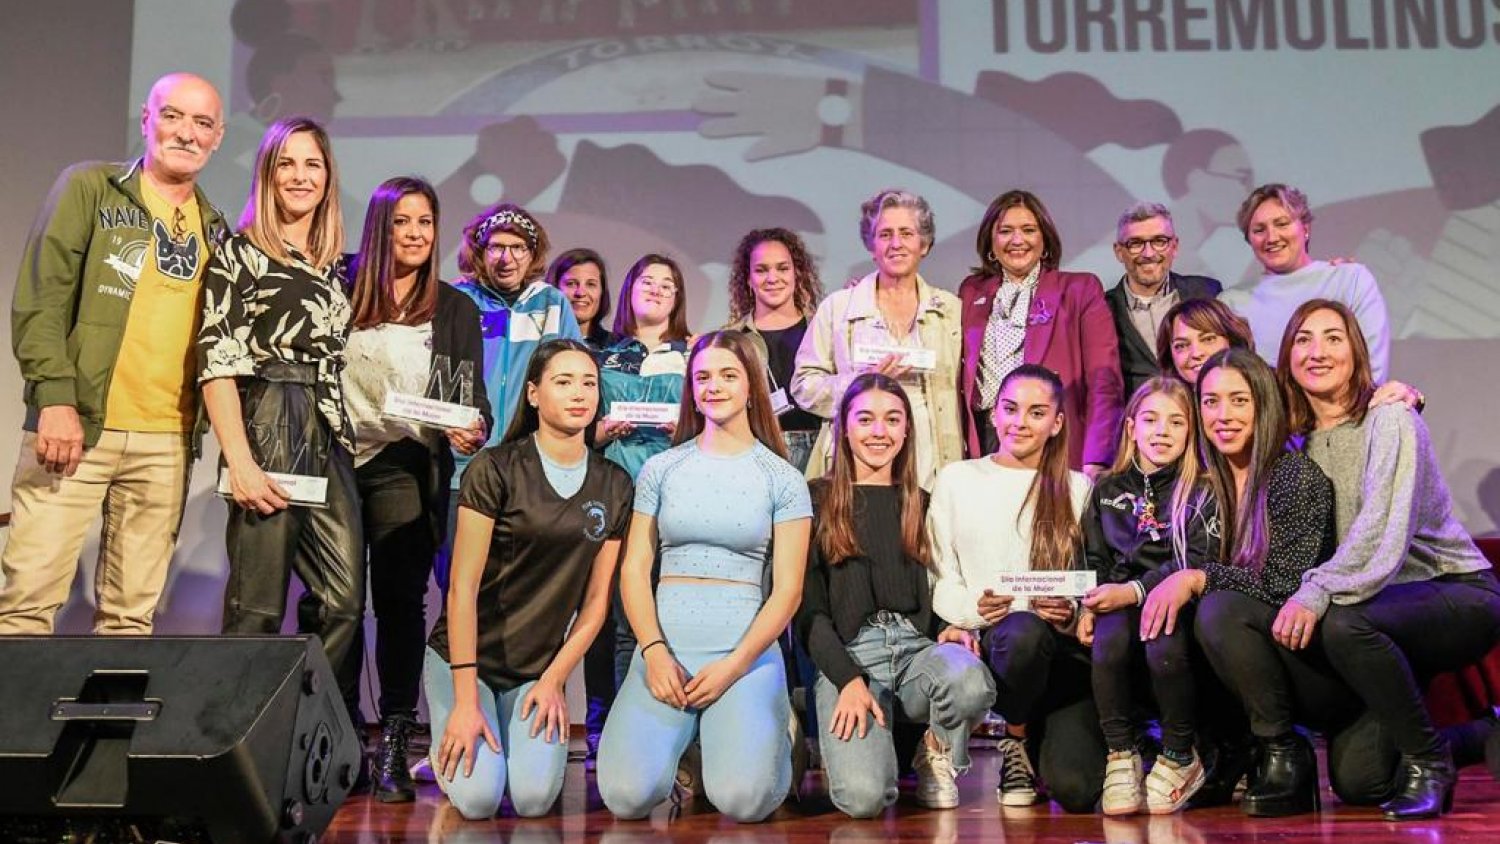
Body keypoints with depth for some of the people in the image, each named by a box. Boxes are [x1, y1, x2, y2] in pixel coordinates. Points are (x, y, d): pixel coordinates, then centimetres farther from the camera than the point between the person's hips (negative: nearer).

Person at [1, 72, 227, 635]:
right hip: (76, 423, -3)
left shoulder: (214, 229, 16)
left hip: (168, 441, 4)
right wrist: (56, 396, -14)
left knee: (132, 613, 6)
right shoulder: (89, 189, 4)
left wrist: (201, 428, 7)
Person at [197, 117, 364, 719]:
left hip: (330, 438, 6)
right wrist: (239, 462, -17)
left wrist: (345, 437, 11)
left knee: (345, 600, -1)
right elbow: (218, 362, -8)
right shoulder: (239, 255, 0)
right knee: (258, 607, -4)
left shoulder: (334, 268, 18)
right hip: (267, 432, -6)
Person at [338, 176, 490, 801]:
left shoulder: (455, 310, 7)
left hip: (406, 468, -1)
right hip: (337, 462, 1)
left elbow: (475, 397, 6)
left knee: (400, 599, -4)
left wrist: (473, 434, -13)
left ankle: (393, 745, 1)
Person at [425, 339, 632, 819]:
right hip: (465, 658, -3)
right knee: (478, 799, -18)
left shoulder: (614, 486, 2)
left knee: (535, 799, -16)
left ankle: (529, 737, 17)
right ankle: (452, 742, 15)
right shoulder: (495, 469, -11)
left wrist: (554, 680, -3)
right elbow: (462, 587, -14)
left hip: (540, 668, 3)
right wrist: (465, 699, -17)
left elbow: (596, 600, 5)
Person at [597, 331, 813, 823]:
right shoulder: (660, 469, 10)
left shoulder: (783, 479, 4)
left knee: (743, 798, -24)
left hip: (747, 651, -1)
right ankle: (686, 736, 14)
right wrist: (654, 651, -10)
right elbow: (634, 569, 6)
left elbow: (787, 589, 0)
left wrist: (733, 666, -11)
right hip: (665, 646, 2)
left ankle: (768, 734, 12)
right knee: (627, 796, -20)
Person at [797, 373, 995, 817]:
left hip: (916, 643, 3)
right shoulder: (818, 500, 7)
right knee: (864, 797, -30)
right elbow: (809, 607, 1)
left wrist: (951, 629, -4)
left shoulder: (922, 504, 19)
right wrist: (848, 680, -13)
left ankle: (938, 757, 0)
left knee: (971, 680, -36)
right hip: (848, 653, -3)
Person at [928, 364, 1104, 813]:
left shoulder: (1076, 489, 14)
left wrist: (1072, 613, -13)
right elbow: (939, 578, 8)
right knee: (1025, 631, -40)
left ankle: (1042, 737, 18)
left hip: (1064, 647, 0)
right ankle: (1017, 741, -6)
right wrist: (972, 607, -12)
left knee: (1076, 789, -21)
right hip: (993, 639, 0)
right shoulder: (955, 480, 13)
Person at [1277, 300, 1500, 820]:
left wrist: (1317, 592, -38)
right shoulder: (1300, 442, 8)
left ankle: (1428, 761, -13)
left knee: (1343, 624, -37)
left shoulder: (1389, 418, -12)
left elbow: (1384, 527, -26)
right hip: (1382, 601, 6)